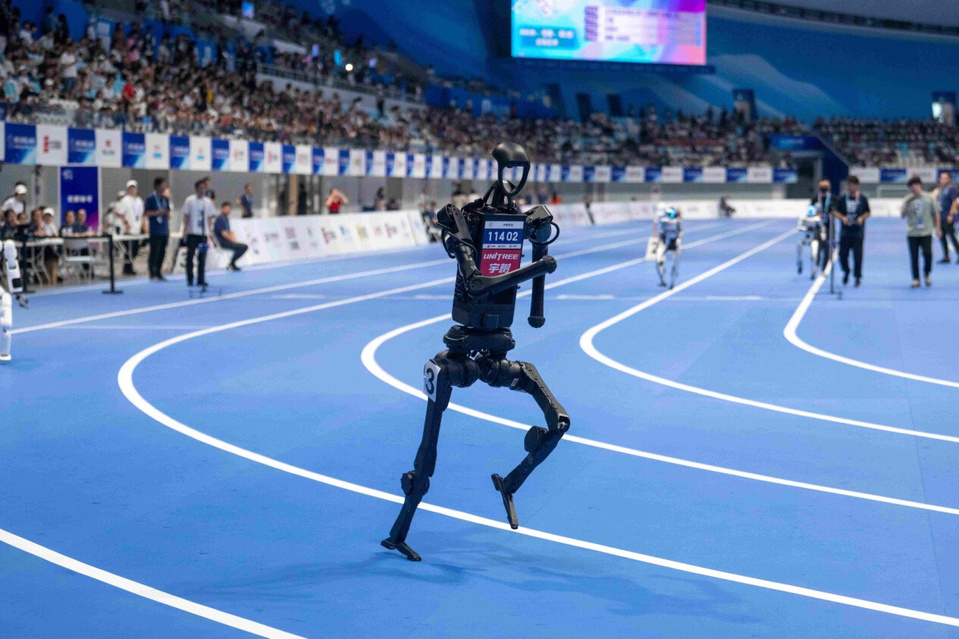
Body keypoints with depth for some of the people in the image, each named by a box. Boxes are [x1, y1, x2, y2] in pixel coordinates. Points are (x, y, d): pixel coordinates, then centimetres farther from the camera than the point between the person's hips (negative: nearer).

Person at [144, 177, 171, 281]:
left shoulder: (166, 198, 13)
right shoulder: (151, 198, -5)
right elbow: (146, 213, -7)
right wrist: (157, 212, -20)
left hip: (164, 230, 6)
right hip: (155, 231, -6)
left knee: (162, 252, 8)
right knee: (154, 252, -5)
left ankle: (159, 273, 16)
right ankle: (153, 274, 0)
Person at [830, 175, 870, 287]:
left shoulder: (862, 199, 2)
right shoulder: (841, 199, 3)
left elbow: (868, 212, 8)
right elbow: (835, 212, 4)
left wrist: (862, 218, -12)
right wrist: (842, 218, -14)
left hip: (858, 232, -1)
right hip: (845, 231, 1)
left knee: (858, 255, -4)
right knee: (842, 253, -2)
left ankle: (858, 278, 5)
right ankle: (846, 271, 26)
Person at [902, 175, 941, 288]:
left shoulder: (929, 198, 0)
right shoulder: (908, 200, 3)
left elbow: (936, 214, 7)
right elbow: (902, 215, 0)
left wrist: (937, 228, 3)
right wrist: (907, 205, -14)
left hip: (926, 232, -1)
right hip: (912, 233, 1)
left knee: (927, 253, -10)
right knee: (914, 257, 1)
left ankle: (927, 274, 15)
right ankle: (916, 279, 9)